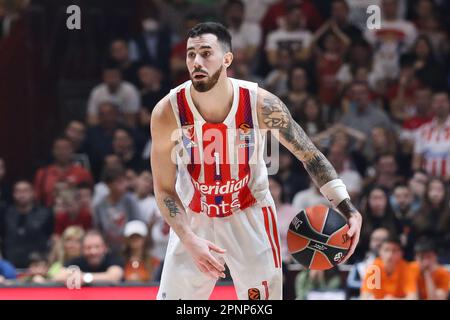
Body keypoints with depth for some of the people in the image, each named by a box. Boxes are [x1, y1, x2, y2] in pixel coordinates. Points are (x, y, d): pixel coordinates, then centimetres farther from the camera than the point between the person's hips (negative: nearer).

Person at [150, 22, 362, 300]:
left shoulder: (261, 104, -22)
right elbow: (164, 189, -12)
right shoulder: (167, 112, -22)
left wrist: (347, 208, -19)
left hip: (250, 217, 0)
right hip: (193, 220, 0)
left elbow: (309, 154, -10)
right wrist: (189, 240, -25)